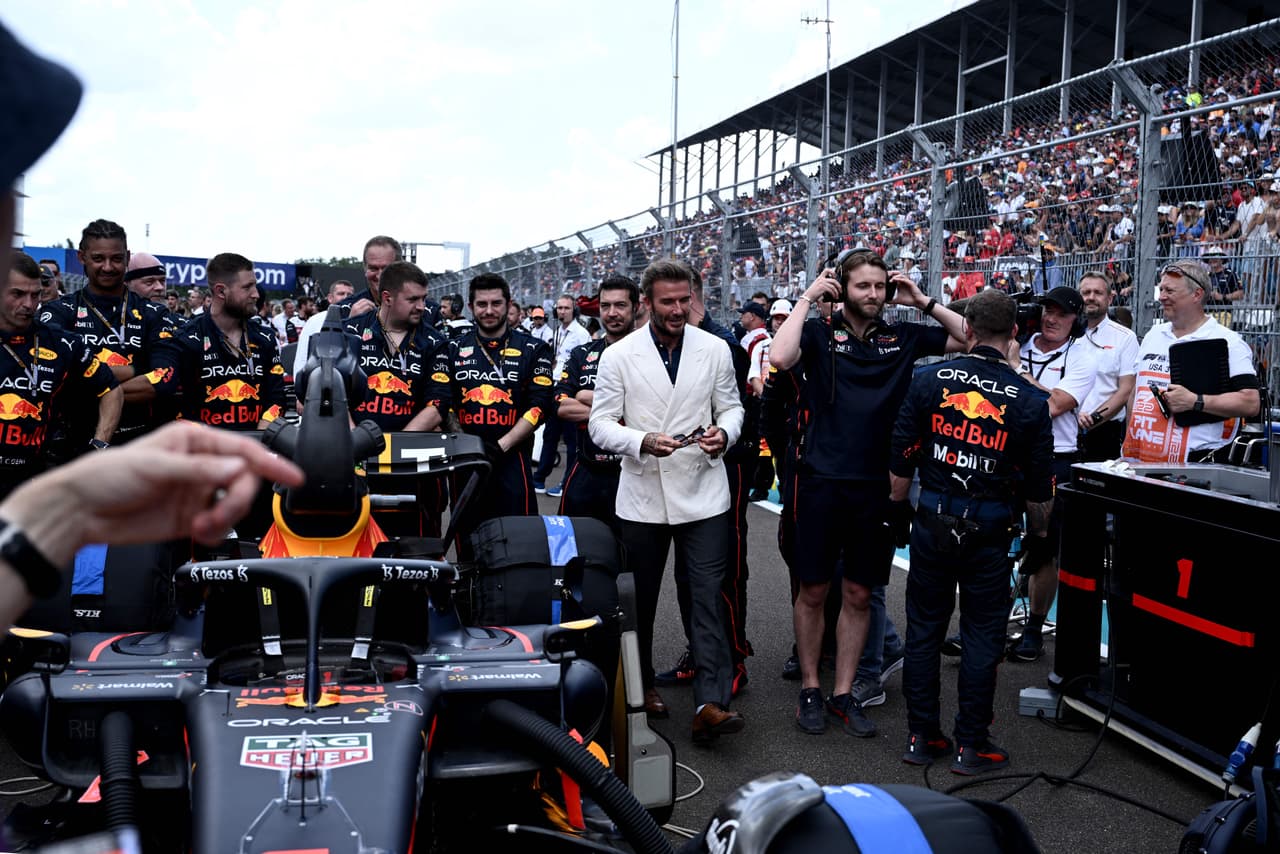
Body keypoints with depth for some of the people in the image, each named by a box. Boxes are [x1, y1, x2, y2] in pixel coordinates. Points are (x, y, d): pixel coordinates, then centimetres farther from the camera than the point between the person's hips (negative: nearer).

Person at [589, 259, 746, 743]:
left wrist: (724, 433, -12)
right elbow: (600, 425, -3)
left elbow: (731, 407, 11)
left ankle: (710, 703, -7)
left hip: (703, 493, 0)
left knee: (708, 596, -7)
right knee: (641, 599, 13)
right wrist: (643, 442, -21)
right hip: (642, 495, 0)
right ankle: (642, 685, 32)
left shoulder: (714, 350, 3)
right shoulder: (619, 356, -3)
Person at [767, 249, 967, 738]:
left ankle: (843, 693, 23)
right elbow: (780, 358, -21)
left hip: (877, 486, 3)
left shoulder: (902, 338, 8)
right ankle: (810, 688, 23)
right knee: (813, 591, 7)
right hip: (822, 481, -3)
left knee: (859, 595, 10)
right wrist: (807, 298, -11)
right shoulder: (820, 334, -1)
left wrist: (923, 302, 2)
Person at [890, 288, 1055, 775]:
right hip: (989, 530, -1)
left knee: (924, 626, 12)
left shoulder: (928, 381, -4)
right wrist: (1038, 535, 14)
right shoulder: (1029, 400, -7)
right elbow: (1039, 487, -1)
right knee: (982, 634, 8)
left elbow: (900, 460, -1)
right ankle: (971, 745, 15)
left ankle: (922, 736, 20)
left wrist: (899, 510, 13)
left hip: (932, 520, 2)